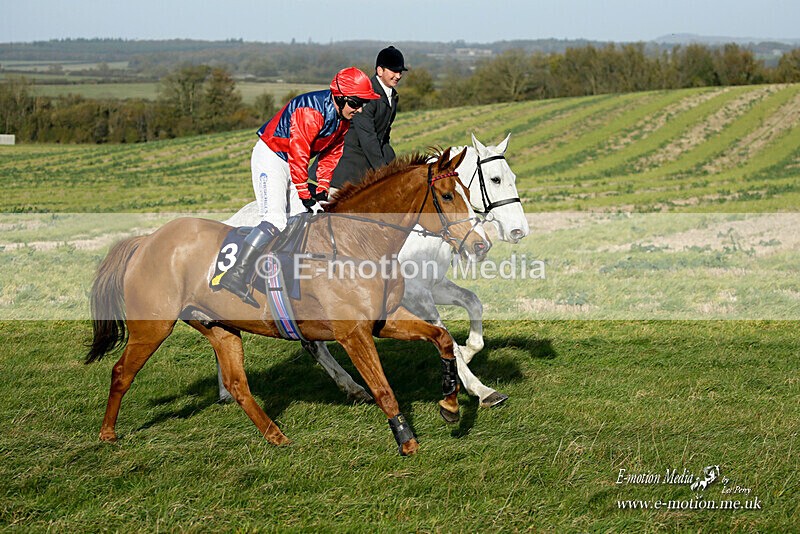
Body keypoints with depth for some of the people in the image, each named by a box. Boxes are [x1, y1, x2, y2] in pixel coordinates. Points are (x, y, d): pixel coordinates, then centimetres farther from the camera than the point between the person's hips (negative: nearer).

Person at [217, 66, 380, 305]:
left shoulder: (344, 117, 0)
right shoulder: (311, 111, -28)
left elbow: (332, 152, 10)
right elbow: (298, 156, -26)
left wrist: (322, 189, 4)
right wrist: (305, 196, -22)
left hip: (292, 162, 10)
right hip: (271, 157, -10)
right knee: (275, 220, -21)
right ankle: (235, 276, -25)